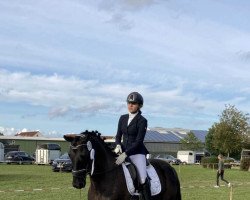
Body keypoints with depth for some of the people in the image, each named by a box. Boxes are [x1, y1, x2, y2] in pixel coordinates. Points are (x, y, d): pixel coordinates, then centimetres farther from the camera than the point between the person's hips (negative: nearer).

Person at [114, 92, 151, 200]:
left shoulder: (142, 121, -8)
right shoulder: (123, 118, 10)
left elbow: (138, 141, -14)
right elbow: (118, 135, 14)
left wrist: (125, 154, -23)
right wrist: (118, 145, -9)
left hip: (137, 152, -6)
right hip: (123, 151, 6)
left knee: (143, 179, -20)